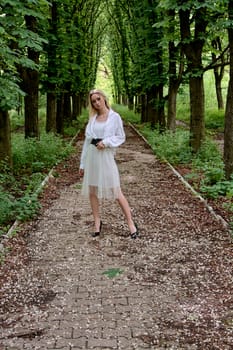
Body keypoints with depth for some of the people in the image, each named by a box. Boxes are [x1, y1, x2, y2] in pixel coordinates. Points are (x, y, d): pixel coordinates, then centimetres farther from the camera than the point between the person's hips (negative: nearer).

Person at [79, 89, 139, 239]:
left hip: (106, 156, -5)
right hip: (91, 156, 5)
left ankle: (131, 223, 5)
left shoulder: (115, 117, 0)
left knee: (116, 191, -5)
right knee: (92, 191, 6)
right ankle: (97, 223, 20)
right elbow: (87, 140, 12)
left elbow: (121, 137, 0)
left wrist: (106, 142, -17)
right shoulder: (92, 118, 11)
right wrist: (82, 163, 11)